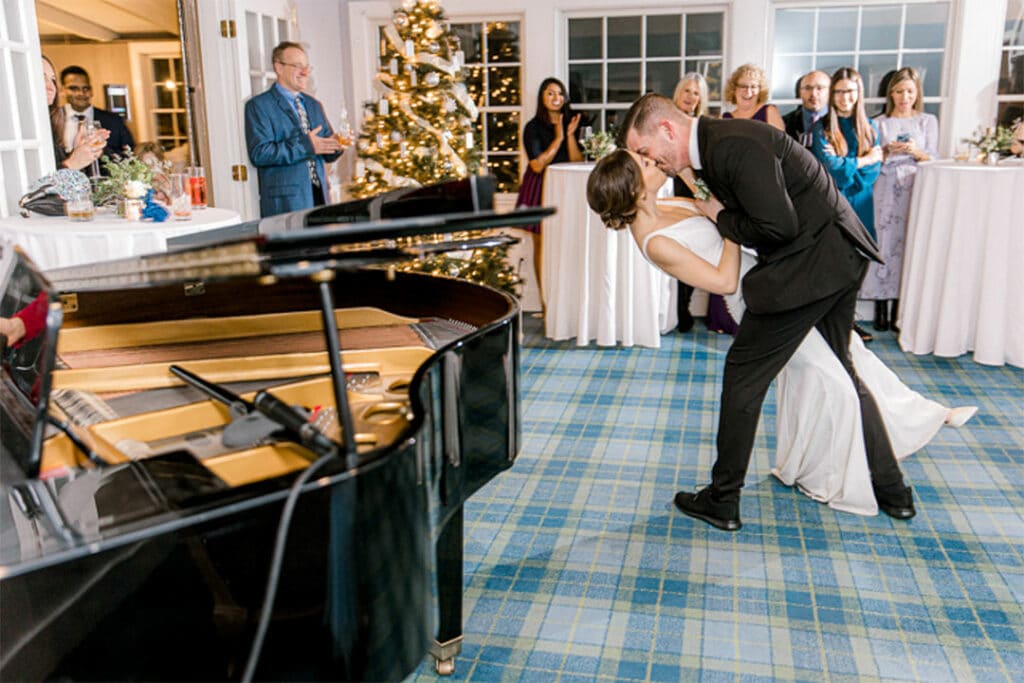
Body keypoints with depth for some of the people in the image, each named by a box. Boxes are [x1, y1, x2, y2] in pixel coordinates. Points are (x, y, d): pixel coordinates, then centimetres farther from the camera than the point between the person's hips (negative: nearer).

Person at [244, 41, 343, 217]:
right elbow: (259, 153, -15)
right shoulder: (259, 105, -1)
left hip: (319, 196, 6)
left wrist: (336, 144, -4)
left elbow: (327, 154, 20)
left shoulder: (314, 105, 20)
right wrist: (305, 145, -20)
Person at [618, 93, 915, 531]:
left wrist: (721, 217, -10)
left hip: (809, 263, -11)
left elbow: (778, 227, -24)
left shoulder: (733, 146, -21)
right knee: (838, 370, 21)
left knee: (745, 373, 0)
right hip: (840, 258, 11)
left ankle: (722, 500, 11)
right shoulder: (715, 145, 11)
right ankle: (892, 490, 31)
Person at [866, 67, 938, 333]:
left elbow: (933, 159, 7)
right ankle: (881, 309, -4)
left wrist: (916, 151, -12)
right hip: (887, 189, 0)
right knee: (885, 243, -7)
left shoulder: (928, 121, 13)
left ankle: (899, 311, -2)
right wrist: (887, 151, -11)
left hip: (916, 189, 0)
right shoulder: (880, 122, 12)